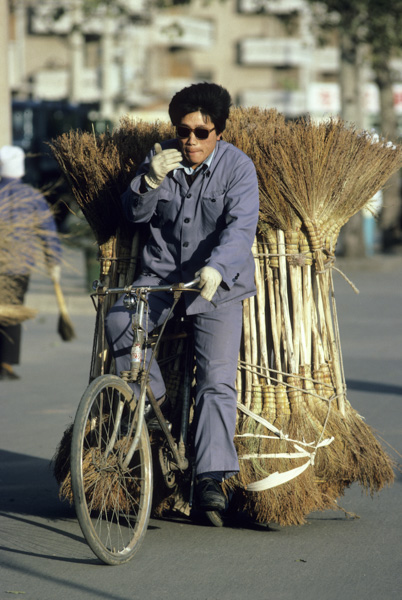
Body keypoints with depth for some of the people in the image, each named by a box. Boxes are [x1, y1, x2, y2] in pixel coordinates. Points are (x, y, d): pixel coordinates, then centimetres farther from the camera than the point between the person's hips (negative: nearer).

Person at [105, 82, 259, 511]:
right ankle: (155, 401, -4)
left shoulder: (238, 167, -9)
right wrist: (151, 180, -17)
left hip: (218, 283, -3)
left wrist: (215, 269, -40)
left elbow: (240, 227, -21)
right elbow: (135, 213, 5)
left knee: (217, 380, -13)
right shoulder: (162, 157, 3)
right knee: (118, 321, -25)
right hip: (161, 274, 3)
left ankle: (210, 477, -13)